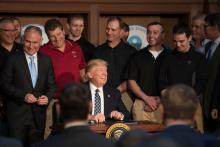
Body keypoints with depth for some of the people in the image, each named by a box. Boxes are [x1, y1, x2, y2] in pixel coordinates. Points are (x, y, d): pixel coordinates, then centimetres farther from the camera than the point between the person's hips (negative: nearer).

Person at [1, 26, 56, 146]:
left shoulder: (46, 60, 8)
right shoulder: (13, 59, -3)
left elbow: (51, 85, 10)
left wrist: (48, 97, -10)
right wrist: (23, 95, -16)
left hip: (39, 113, 3)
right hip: (17, 113, -3)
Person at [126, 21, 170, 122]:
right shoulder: (138, 56, 12)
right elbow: (131, 81, 8)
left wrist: (159, 100, -6)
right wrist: (146, 98, -4)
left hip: (163, 104, -1)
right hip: (141, 104, 1)